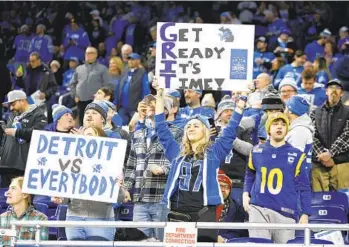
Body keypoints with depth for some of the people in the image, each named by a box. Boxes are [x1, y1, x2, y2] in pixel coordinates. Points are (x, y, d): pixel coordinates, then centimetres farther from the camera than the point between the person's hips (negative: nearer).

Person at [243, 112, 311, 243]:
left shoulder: (296, 155, 4)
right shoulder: (256, 151, 10)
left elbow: (304, 187, 5)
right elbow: (250, 176, 26)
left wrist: (305, 214, -1)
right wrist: (246, 194, 9)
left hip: (285, 212, -1)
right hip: (258, 209, 1)